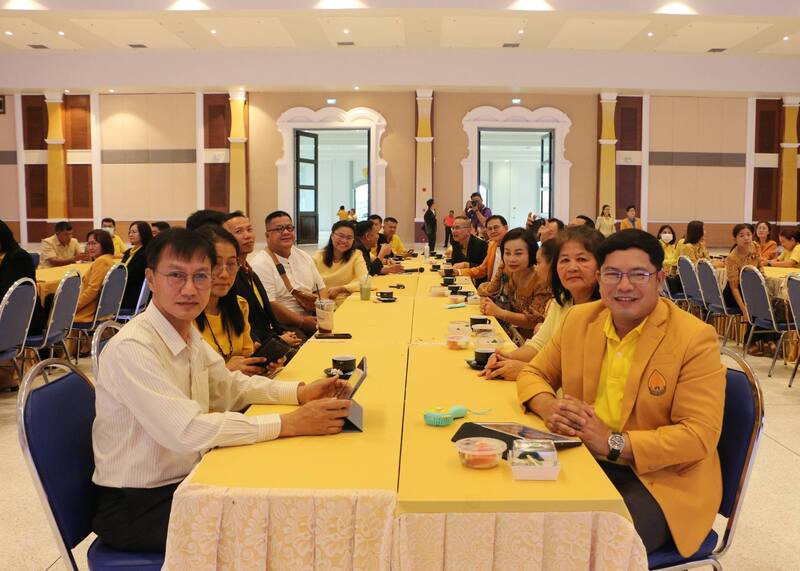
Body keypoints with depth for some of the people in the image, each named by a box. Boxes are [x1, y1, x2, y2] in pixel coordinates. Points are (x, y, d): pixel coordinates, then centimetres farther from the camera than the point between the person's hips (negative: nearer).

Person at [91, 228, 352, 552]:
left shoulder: (188, 334, 2)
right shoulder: (131, 348, -24)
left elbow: (231, 386, 12)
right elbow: (187, 431, -33)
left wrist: (302, 392, -4)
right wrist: (290, 424, -30)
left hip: (184, 482, 8)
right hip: (136, 506, -7)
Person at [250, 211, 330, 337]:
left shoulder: (304, 256, 17)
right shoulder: (261, 264, -8)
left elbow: (321, 288, 20)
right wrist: (302, 321, -17)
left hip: (311, 320, 8)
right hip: (282, 326, -7)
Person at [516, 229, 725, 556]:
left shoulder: (695, 339, -10)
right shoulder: (579, 320, 5)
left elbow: (701, 434, -14)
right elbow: (535, 373, 14)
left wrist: (613, 443, -24)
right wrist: (550, 407, -10)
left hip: (662, 479, -4)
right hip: (584, 463, 5)